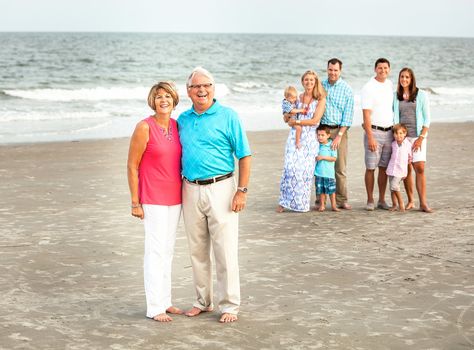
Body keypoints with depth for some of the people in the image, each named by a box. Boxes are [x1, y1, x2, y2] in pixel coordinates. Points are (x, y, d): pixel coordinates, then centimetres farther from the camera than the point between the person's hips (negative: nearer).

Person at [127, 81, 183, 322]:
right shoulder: (145, 128, -12)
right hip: (153, 198, -6)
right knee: (156, 250, -5)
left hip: (174, 197, 6)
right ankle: (154, 307, 2)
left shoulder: (177, 126, 6)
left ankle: (165, 301, 23)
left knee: (168, 250, 13)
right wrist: (135, 202, -11)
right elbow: (132, 166, -9)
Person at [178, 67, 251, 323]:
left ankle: (229, 305, 7)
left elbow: (244, 156, -5)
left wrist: (242, 191, -11)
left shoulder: (228, 116, -4)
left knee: (225, 251, -2)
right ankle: (203, 301, 25)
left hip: (220, 189, -5)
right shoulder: (183, 119, 10)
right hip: (190, 191, 5)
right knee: (197, 251, 12)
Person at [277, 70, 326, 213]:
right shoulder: (297, 97, 11)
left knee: (306, 170, -3)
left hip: (310, 138, -2)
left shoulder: (320, 99, 1)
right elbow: (286, 118, 15)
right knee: (290, 168, -10)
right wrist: (288, 114, -8)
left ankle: (302, 202, 8)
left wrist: (296, 122, -8)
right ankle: (284, 202, -5)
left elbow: (315, 120, -9)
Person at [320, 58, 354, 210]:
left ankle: (342, 200, 3)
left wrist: (339, 135, -11)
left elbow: (348, 114, -4)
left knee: (340, 167, -3)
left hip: (339, 130, -2)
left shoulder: (346, 89, 0)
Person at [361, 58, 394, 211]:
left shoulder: (390, 85, 11)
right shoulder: (368, 88, -8)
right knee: (371, 168, -3)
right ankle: (370, 201, 4)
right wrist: (370, 137, -18)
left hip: (389, 132, 6)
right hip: (374, 131, -6)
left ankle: (382, 200, 14)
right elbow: (366, 114, -13)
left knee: (384, 167, 8)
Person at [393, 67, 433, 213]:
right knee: (407, 169, 1)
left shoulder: (421, 95, 1)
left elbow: (426, 118, 0)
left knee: (420, 168, -10)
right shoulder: (395, 96, 8)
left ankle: (423, 203, -11)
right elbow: (392, 117, 11)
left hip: (417, 136, -2)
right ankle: (410, 201, 11)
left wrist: (421, 138, -8)